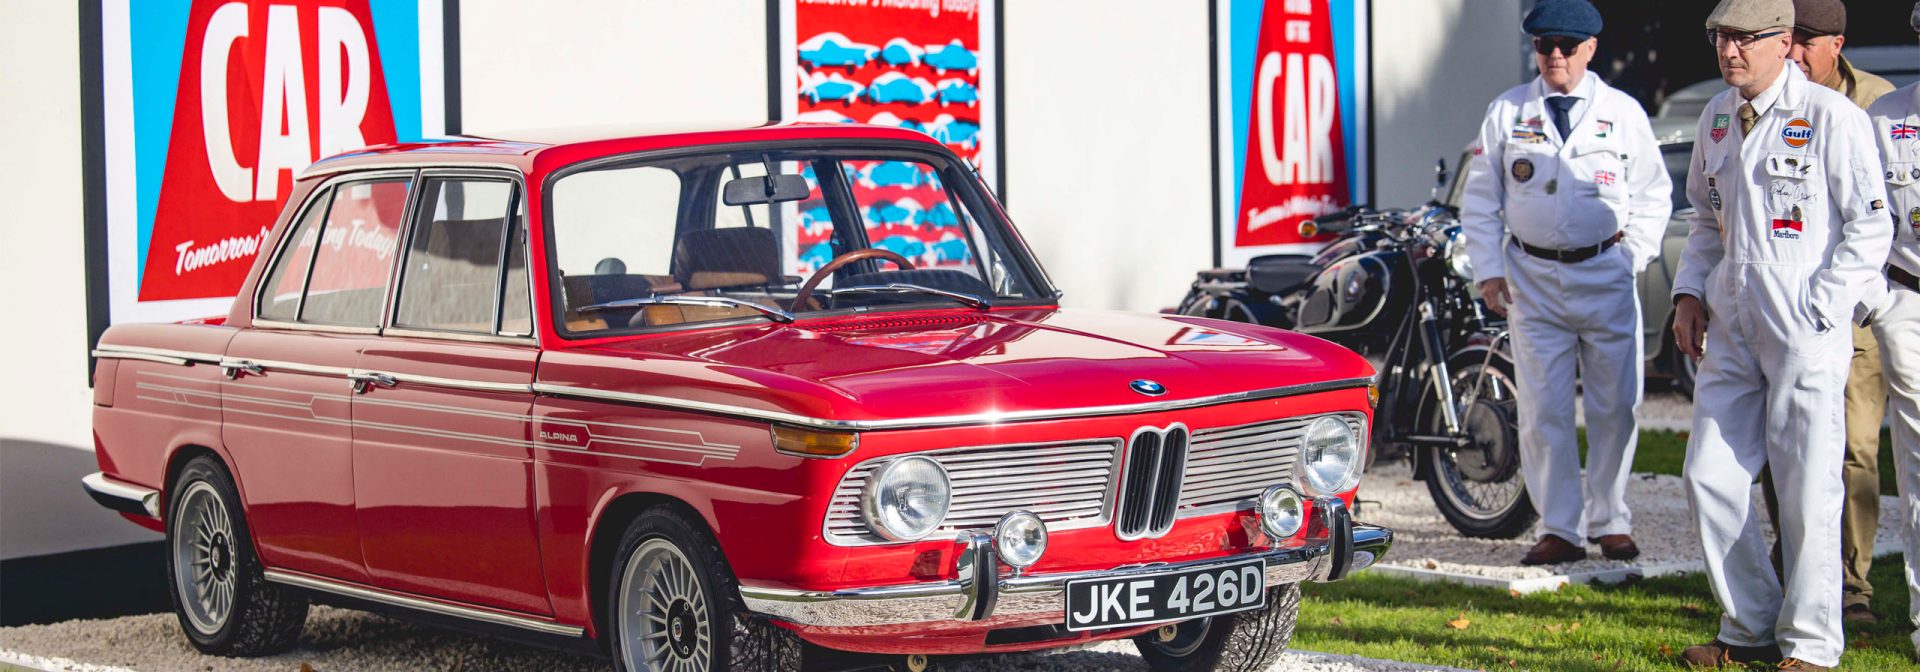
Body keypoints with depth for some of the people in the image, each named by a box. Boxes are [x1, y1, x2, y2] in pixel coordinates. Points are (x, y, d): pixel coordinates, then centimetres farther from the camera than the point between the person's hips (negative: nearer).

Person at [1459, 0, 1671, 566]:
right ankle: (1557, 530, 3)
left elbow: (1654, 195, 12)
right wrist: (1489, 273, 2)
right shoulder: (1506, 112, 8)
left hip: (1606, 275, 0)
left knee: (1615, 408, 2)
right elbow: (1480, 199, 11)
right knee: (1543, 412, -2)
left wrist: (1630, 259, 1)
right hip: (1532, 279, 0)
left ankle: (1610, 521, 15)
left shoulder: (1624, 113, 6)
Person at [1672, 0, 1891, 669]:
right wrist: (1689, 292, 12)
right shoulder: (1717, 116, 14)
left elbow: (1871, 227, -8)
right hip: (1731, 321, 7)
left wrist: (1816, 311, -13)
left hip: (1805, 327, -7)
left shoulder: (1833, 116, -8)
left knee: (1808, 488, -3)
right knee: (1709, 477, 5)